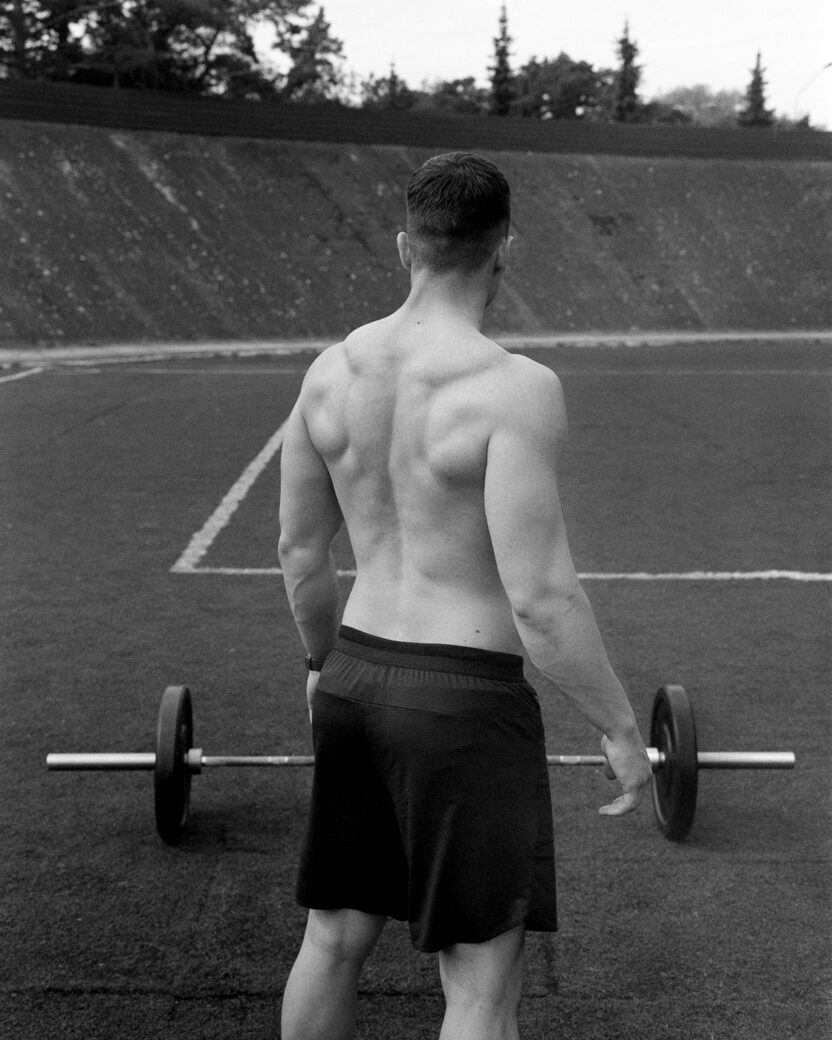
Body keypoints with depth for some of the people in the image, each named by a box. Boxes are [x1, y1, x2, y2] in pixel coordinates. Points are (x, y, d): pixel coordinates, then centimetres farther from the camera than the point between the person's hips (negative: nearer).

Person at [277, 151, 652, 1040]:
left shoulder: (332, 369, 1)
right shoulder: (515, 388, -19)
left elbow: (300, 552, 10)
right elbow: (540, 600, -22)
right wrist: (620, 728, -8)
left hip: (355, 676, 7)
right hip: (466, 699, -7)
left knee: (335, 936, 22)